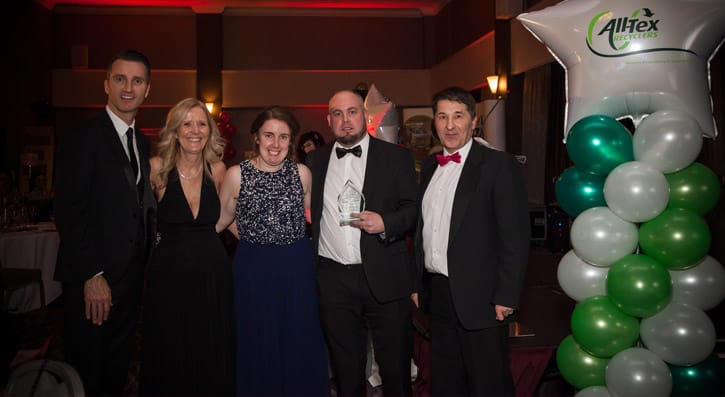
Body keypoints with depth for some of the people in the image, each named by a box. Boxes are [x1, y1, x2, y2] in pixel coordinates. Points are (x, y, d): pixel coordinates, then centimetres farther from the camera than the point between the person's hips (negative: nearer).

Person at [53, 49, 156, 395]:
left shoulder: (142, 142, 12)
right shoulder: (84, 136, -10)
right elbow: (68, 212, -16)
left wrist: (146, 262, 5)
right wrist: (92, 275, -18)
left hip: (132, 276, 7)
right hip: (92, 280, -6)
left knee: (118, 367, 18)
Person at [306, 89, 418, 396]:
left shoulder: (396, 157, 1)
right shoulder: (315, 161, 9)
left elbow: (414, 209, -2)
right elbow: (307, 213, 13)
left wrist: (386, 223, -19)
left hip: (384, 278, -2)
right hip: (332, 279, 3)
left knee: (396, 368, 7)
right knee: (345, 368, 15)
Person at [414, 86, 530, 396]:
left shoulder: (499, 165, -10)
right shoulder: (429, 167, 10)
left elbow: (515, 237, -14)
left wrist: (506, 297, -16)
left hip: (479, 298, -6)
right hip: (437, 294, 6)